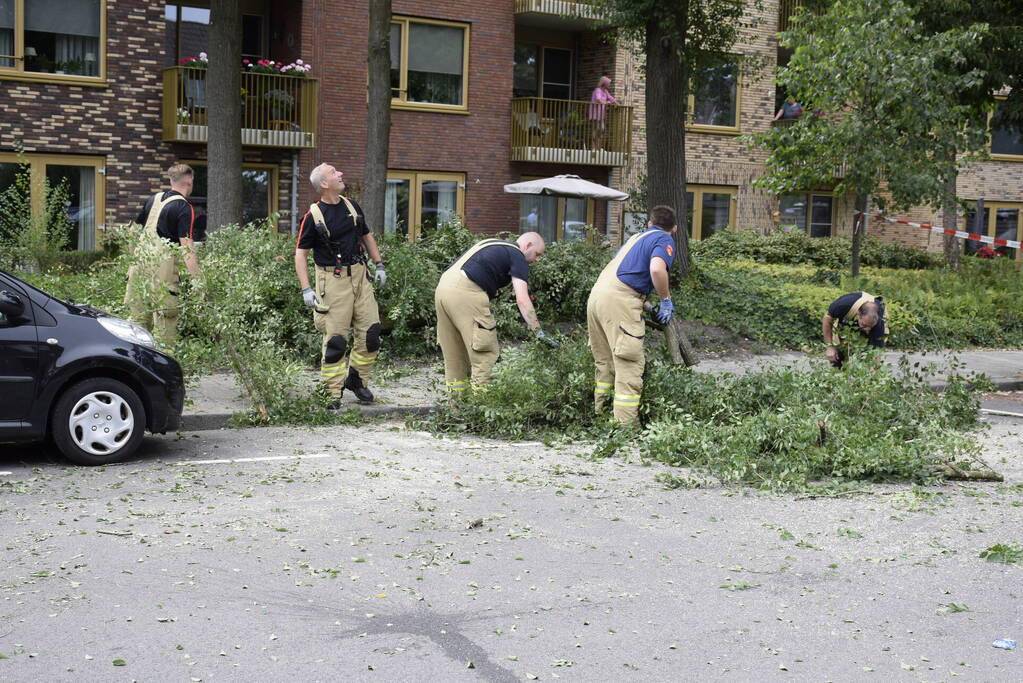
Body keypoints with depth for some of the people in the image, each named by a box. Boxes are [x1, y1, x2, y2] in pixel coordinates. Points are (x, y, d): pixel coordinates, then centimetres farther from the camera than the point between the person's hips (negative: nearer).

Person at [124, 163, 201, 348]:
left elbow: (135, 230, 19)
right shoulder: (184, 208, -8)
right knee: (165, 320, -2)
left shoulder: (153, 199, 13)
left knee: (138, 319, 13)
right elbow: (187, 248, -16)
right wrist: (198, 281, -18)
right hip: (162, 268, -7)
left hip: (139, 264, 7)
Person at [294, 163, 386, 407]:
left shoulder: (352, 206, 9)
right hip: (332, 281, -6)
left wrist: (379, 265, 16)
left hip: (359, 276, 6)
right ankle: (333, 395, 5)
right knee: (335, 339, -4)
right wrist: (306, 289, -15)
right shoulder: (313, 216, -8)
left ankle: (356, 378, 22)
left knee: (371, 332, 3)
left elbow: (367, 236, 22)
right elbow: (301, 253, -7)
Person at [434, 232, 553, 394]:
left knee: (454, 350, 16)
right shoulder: (517, 257, 4)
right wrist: (539, 332, -9)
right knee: (486, 351, -3)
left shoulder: (492, 245, 28)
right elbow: (522, 299, -7)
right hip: (465, 292, -9)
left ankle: (456, 394, 22)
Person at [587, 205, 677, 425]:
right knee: (630, 364, -7)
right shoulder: (664, 240, 5)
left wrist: (642, 302, 39)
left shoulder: (636, 237, 29)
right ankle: (625, 425, -11)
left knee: (604, 362, 18)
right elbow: (657, 269, -16)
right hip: (619, 300, -8)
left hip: (596, 294, 8)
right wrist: (666, 300, -2)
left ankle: (599, 412, 24)